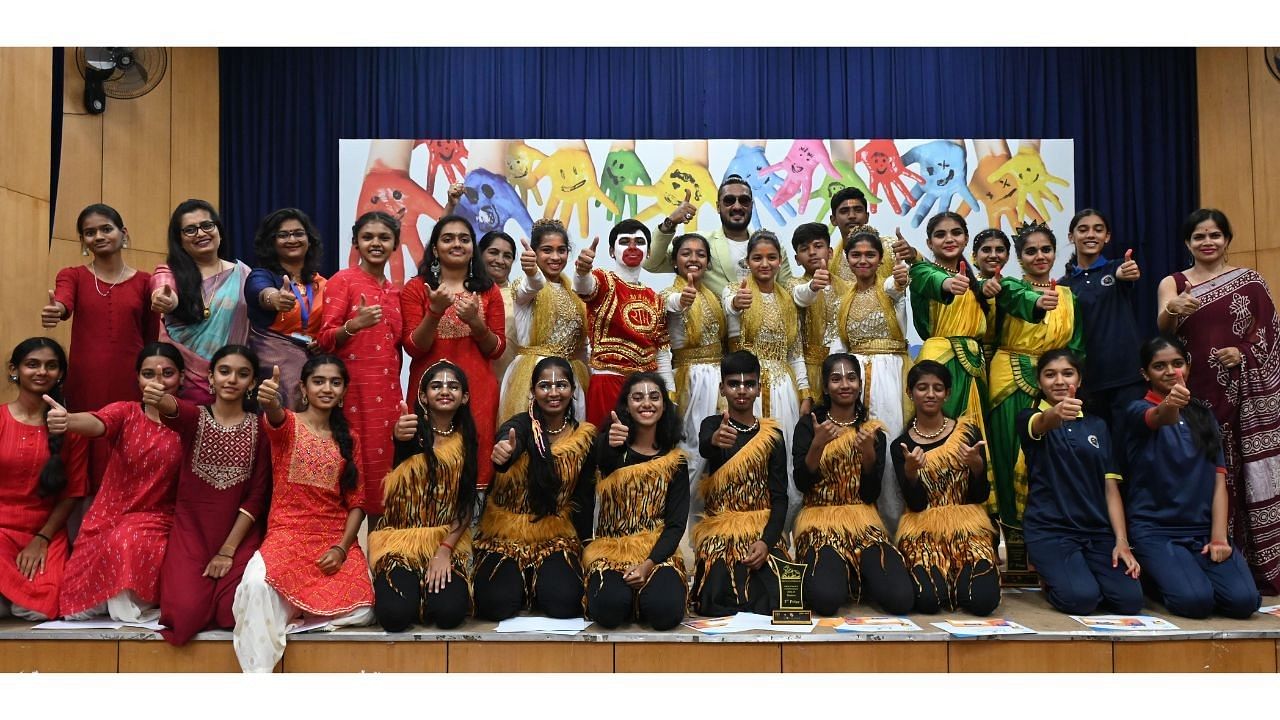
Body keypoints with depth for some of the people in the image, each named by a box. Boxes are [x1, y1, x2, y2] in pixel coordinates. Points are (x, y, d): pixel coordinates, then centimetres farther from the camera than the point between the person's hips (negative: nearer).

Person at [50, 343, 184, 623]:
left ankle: (135, 602, -7)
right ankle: (117, 598, 21)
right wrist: (67, 420, -49)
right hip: (108, 516, 2)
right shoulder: (125, 413, -1)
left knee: (129, 541, -36)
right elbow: (96, 423, -28)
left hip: (156, 519, -2)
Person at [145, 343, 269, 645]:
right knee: (186, 612, -21)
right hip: (190, 530, 0)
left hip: (239, 534, 0)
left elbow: (257, 496, -2)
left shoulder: (260, 427, 2)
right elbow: (172, 408, -26)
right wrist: (157, 399, -51)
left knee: (235, 612, -20)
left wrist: (228, 550, -11)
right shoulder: (194, 417, 2)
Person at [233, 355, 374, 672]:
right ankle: (258, 671, -17)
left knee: (360, 610, -21)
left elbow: (356, 503, 8)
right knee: (258, 585, -35)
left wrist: (341, 548, -10)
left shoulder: (349, 439, 12)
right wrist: (269, 402, -51)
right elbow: (275, 418, -26)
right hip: (288, 533, -3)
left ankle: (289, 608, 5)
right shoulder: (288, 424, 2)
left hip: (337, 538, 3)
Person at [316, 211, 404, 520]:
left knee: (383, 463, 5)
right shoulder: (342, 281, -2)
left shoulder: (394, 291, 16)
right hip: (353, 390, -6)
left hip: (388, 392, 6)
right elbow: (324, 339, -8)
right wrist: (354, 325, -26)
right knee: (353, 463, -7)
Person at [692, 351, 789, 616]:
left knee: (773, 605, -21)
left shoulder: (772, 434, 5)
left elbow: (779, 496, 0)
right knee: (718, 608, -22)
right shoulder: (712, 424, 2)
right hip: (720, 533, -1)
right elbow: (703, 447, -24)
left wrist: (766, 541, -17)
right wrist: (715, 440, -50)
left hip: (763, 533, 1)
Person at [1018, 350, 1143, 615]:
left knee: (1130, 600, -17)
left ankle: (1079, 572, 13)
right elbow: (1042, 423, -26)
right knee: (1081, 599, -26)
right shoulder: (1030, 417, 1)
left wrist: (1122, 541, -4)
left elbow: (1111, 487, 8)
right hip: (1049, 528, -4)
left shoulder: (1097, 426, 13)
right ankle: (1051, 579, 9)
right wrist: (1056, 413, -51)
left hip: (1096, 529, 4)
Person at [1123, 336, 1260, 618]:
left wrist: (1219, 536, -6)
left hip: (1203, 528, 4)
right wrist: (1169, 406, -53)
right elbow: (1159, 418, -28)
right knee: (1196, 600, -27)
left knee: (1243, 600, -20)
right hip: (1155, 529, -4)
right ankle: (1157, 579, 7)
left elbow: (1219, 480, 6)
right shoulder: (1138, 410, -2)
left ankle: (1189, 573, 11)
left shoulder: (1204, 415, 12)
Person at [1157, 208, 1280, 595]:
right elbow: (1163, 326, -12)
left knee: (1248, 469, -2)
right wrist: (1173, 310, -35)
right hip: (1194, 391, 0)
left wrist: (1245, 353, -11)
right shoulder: (1173, 282, 7)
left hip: (1243, 392, 0)